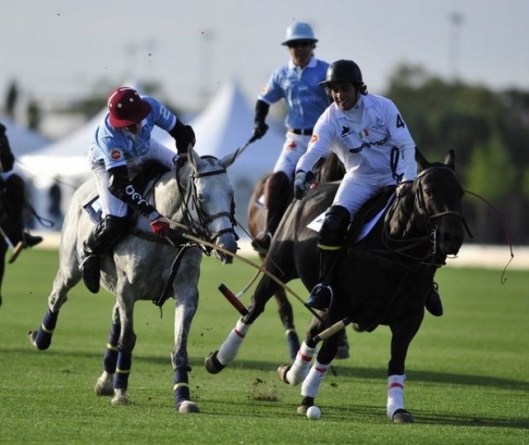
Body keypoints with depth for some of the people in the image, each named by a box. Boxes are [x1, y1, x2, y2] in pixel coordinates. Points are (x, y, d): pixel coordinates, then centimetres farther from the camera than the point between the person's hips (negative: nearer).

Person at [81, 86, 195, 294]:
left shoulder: (150, 106, -33)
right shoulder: (108, 136, -43)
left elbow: (183, 133, -17)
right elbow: (119, 183, -45)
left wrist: (183, 158, -31)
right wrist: (151, 214, -50)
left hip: (146, 151, 5)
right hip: (109, 163, -5)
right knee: (115, 220, -20)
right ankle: (90, 254, 10)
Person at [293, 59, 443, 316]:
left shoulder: (383, 107, -9)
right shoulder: (330, 119, -8)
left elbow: (406, 145, -10)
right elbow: (314, 150, -23)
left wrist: (408, 179, -23)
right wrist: (301, 173, -45)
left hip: (393, 177, 0)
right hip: (358, 179, 0)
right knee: (333, 223, -24)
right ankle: (324, 287, -14)